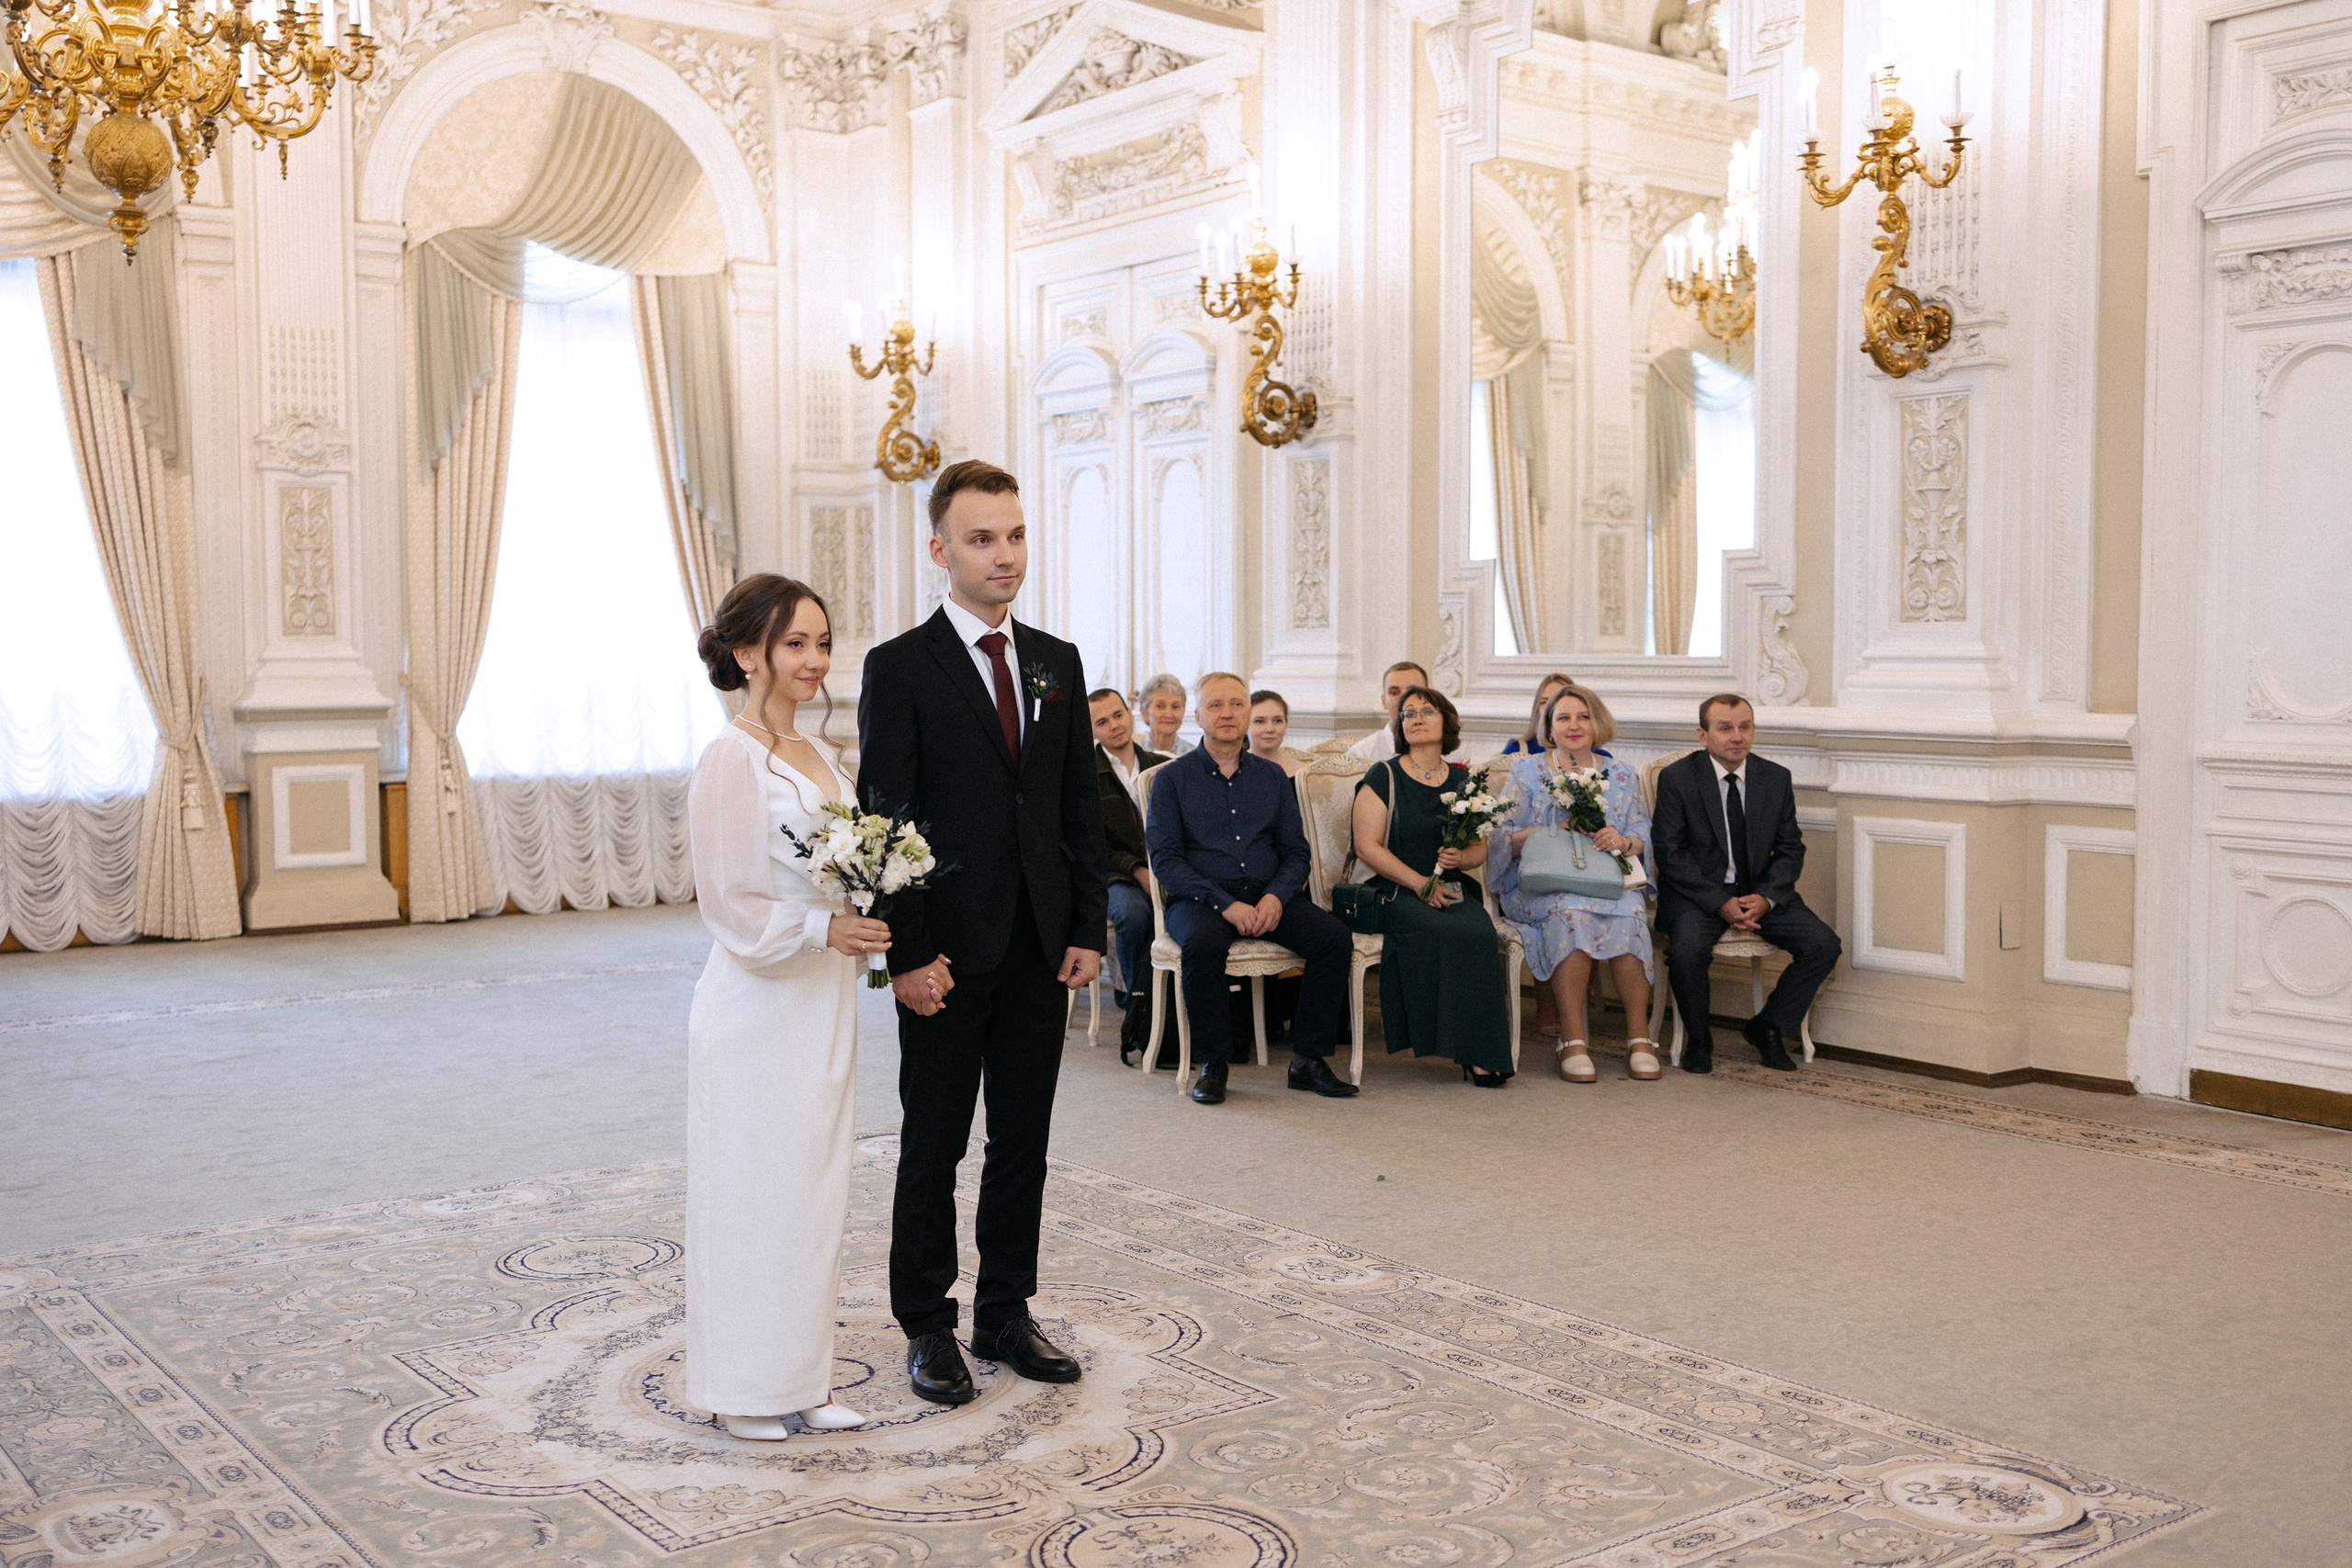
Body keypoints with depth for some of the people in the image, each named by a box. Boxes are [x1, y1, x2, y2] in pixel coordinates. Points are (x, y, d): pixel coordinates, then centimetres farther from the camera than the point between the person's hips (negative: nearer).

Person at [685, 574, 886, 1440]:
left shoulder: (821, 755, 11)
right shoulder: (731, 759, -13)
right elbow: (727, 902, -16)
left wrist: (870, 927, -1)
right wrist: (822, 929, -22)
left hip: (824, 1002, 8)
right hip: (757, 1004, -8)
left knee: (815, 1188, 12)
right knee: (752, 1191, 2)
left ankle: (803, 1377, 23)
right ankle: (744, 1387, 15)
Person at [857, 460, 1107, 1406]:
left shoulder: (1058, 664, 9)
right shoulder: (900, 668, -6)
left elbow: (1082, 807, 11)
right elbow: (886, 820, -10)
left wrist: (1088, 930, 3)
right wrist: (909, 954, -15)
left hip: (1042, 952, 5)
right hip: (949, 953, -5)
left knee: (1023, 1143, 13)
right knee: (933, 1149, 7)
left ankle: (1006, 1316, 26)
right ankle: (928, 1327, 19)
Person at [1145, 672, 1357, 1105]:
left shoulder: (1272, 777, 14)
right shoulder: (1173, 778, 3)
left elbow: (1295, 852, 12)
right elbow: (1165, 858, -6)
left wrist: (1276, 896, -10)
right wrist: (1224, 903, -18)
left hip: (1268, 897, 3)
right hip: (1198, 900, -3)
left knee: (1334, 936, -22)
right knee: (1203, 942, -37)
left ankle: (1308, 1058, -11)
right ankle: (1213, 1064, -19)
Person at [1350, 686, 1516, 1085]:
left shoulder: (1463, 781, 16)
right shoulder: (1383, 777, 4)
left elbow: (1480, 848, 18)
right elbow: (1367, 846, -4)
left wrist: (1460, 858, -7)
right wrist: (1419, 883, -13)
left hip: (1453, 890, 3)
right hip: (1396, 892, -3)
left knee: (1480, 931, -30)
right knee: (1444, 931, -34)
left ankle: (1481, 1052, -25)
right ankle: (1464, 1048, -24)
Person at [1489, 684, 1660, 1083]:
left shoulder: (1622, 777, 18)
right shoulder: (1527, 770, 12)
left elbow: (1643, 837, 8)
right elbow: (1503, 837, 1)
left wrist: (1622, 841, -16)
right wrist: (1553, 832, -16)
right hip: (1539, 885, -2)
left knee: (1629, 912, -33)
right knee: (1569, 911, -36)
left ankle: (1639, 1037, -28)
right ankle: (1572, 1041, -35)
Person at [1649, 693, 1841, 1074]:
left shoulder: (1776, 778, 5)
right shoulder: (1676, 778, -6)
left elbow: (1791, 850, 7)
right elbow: (1669, 853, -9)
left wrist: (1765, 898, -13)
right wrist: (1720, 903, -19)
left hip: (1761, 893, 4)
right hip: (1697, 892, -4)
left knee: (1824, 945, -16)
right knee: (1687, 949, -33)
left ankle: (1766, 1027, 6)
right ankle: (1697, 1039, -5)